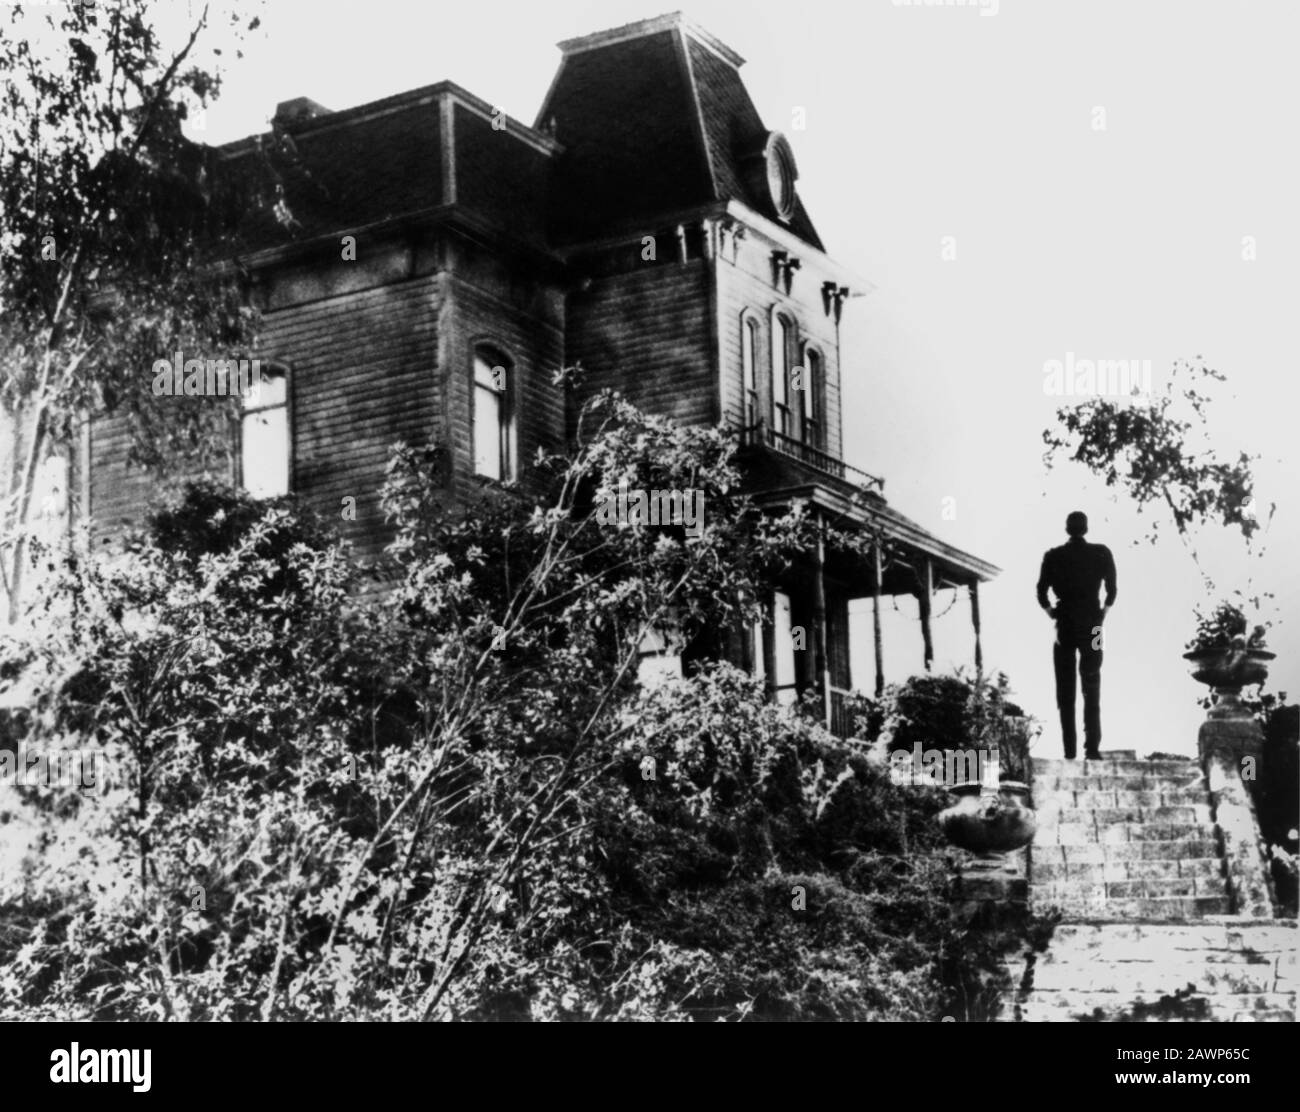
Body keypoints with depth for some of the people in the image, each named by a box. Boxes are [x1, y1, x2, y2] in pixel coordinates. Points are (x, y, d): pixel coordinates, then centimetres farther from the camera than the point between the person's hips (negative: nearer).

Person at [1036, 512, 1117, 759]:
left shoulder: (1053, 556, 0)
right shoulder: (1101, 553, -1)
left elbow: (1042, 594, -1)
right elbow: (1111, 591, -1)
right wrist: (1103, 613, 12)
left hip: (1065, 626, 0)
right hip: (1092, 625, 0)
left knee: (1066, 691, 4)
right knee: (1091, 688, 5)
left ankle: (1069, 749, -3)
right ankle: (1092, 747, -4)